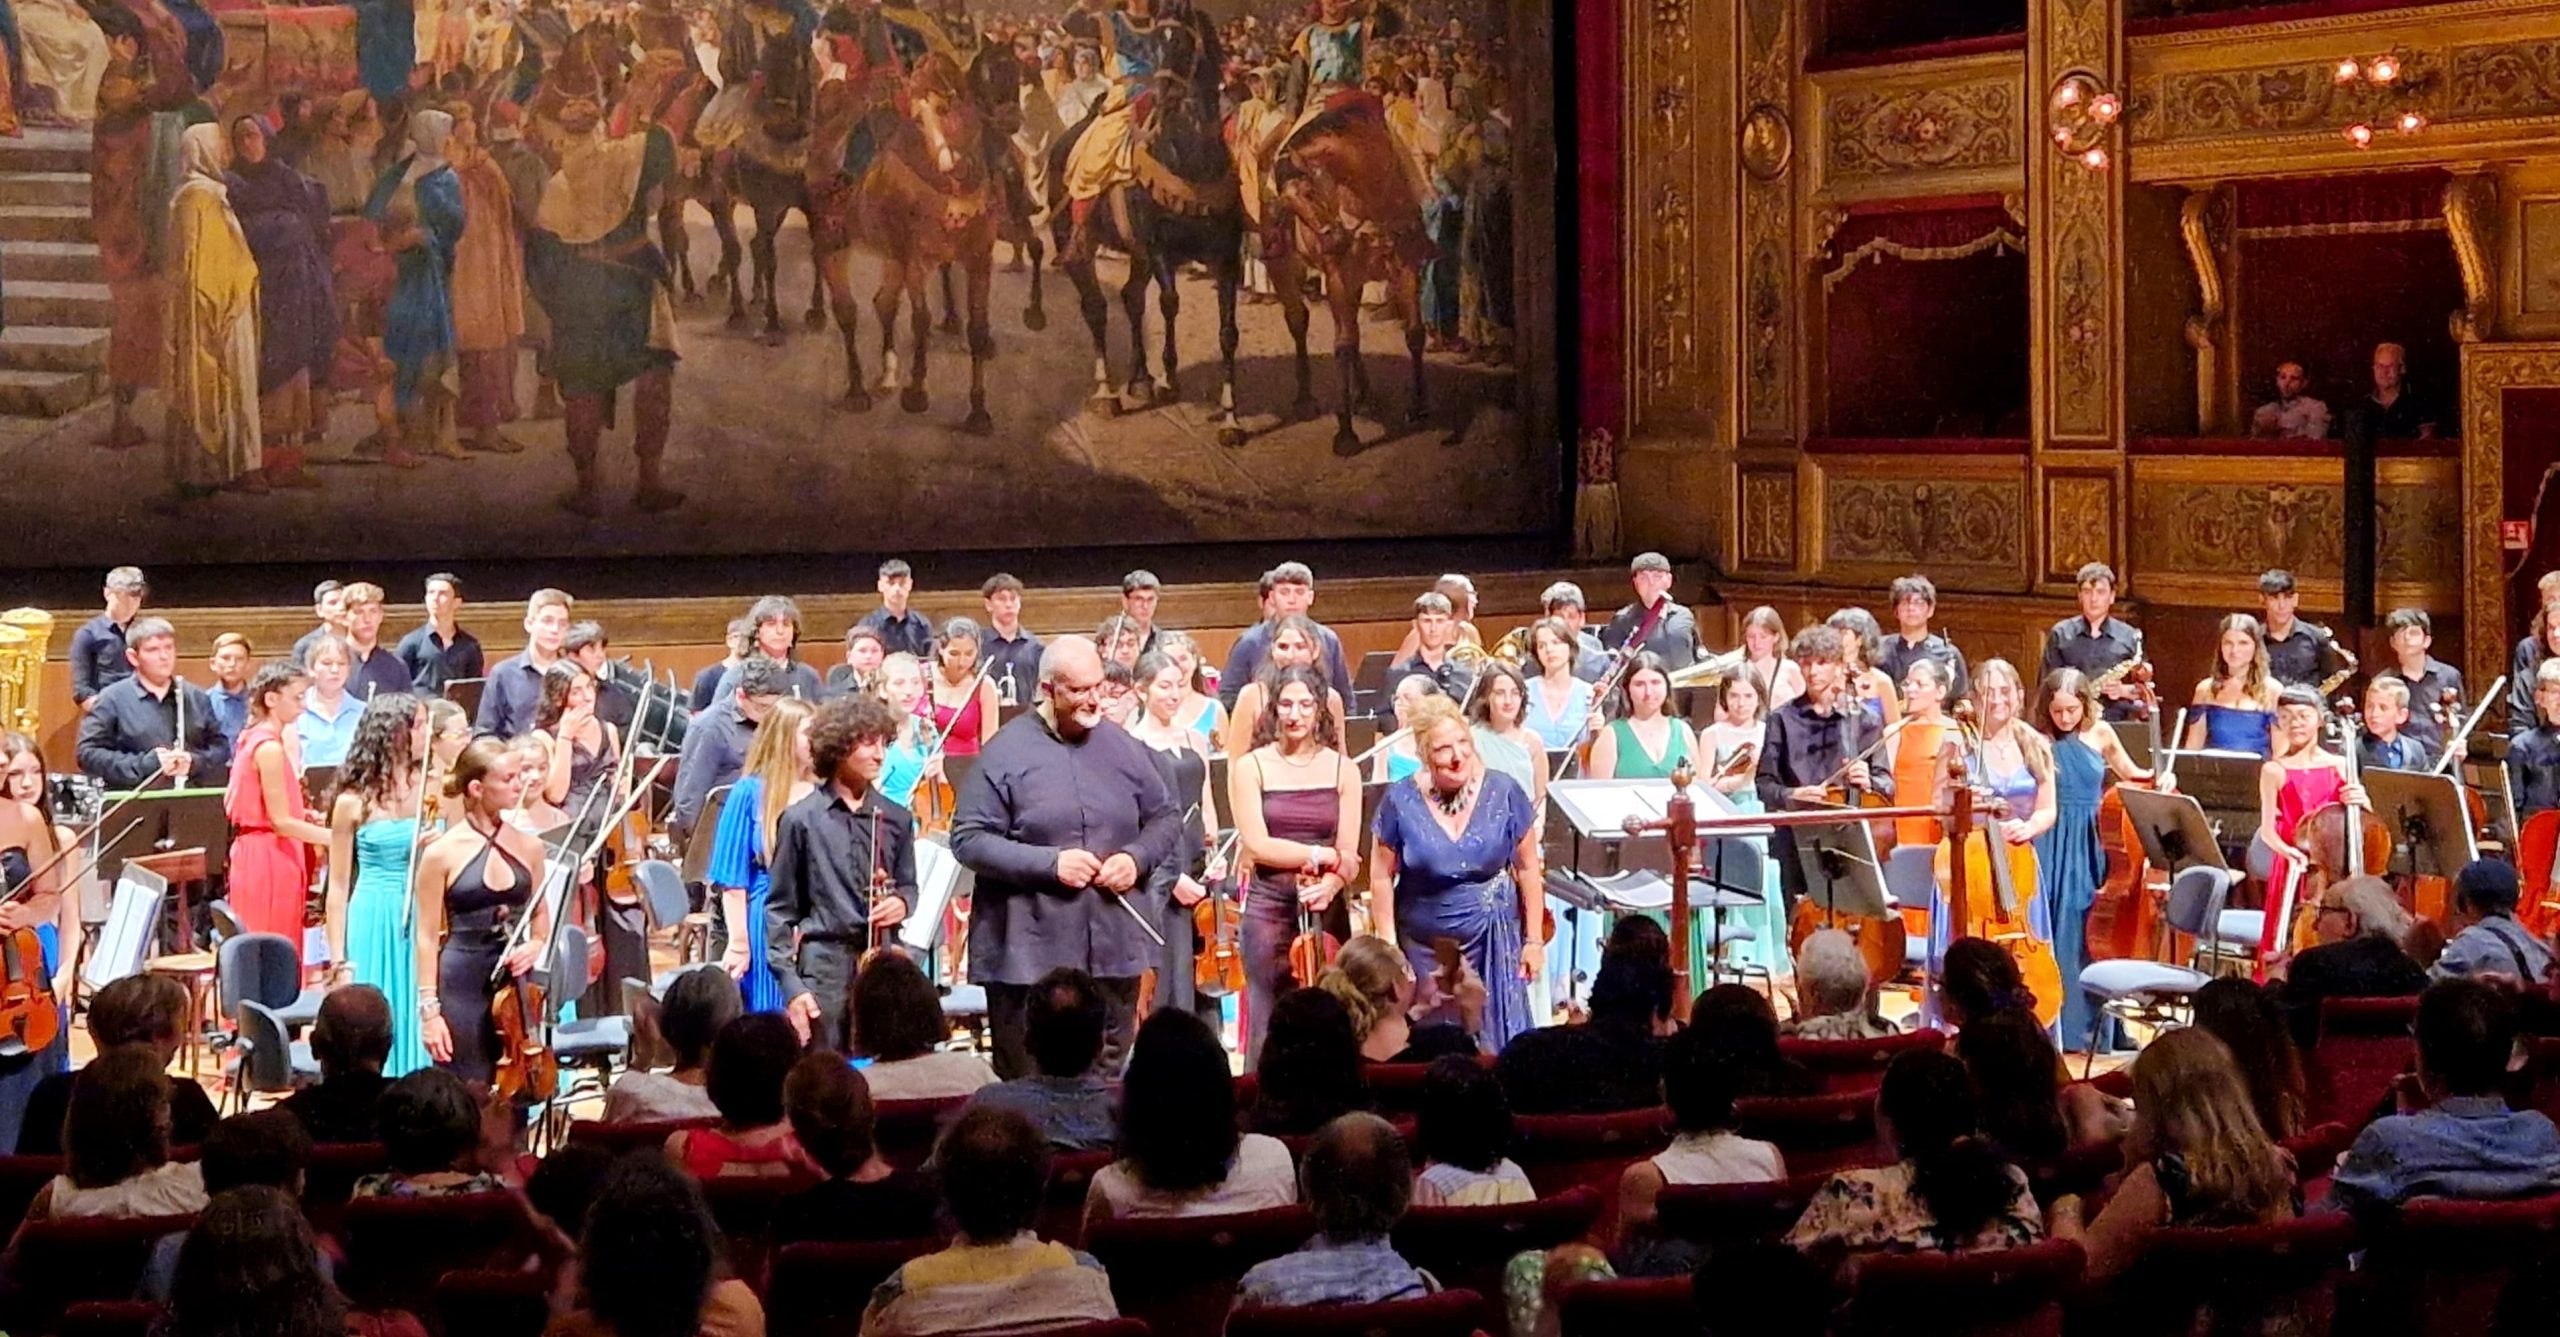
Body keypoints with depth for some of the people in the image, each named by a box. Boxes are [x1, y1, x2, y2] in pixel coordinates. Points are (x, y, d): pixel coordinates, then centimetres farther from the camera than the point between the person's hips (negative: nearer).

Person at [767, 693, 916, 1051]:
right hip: (824, 968, -3)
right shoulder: (801, 820, -1)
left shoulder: (895, 819, 7)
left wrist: (902, 903, -4)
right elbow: (780, 909, 1)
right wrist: (791, 986, -5)